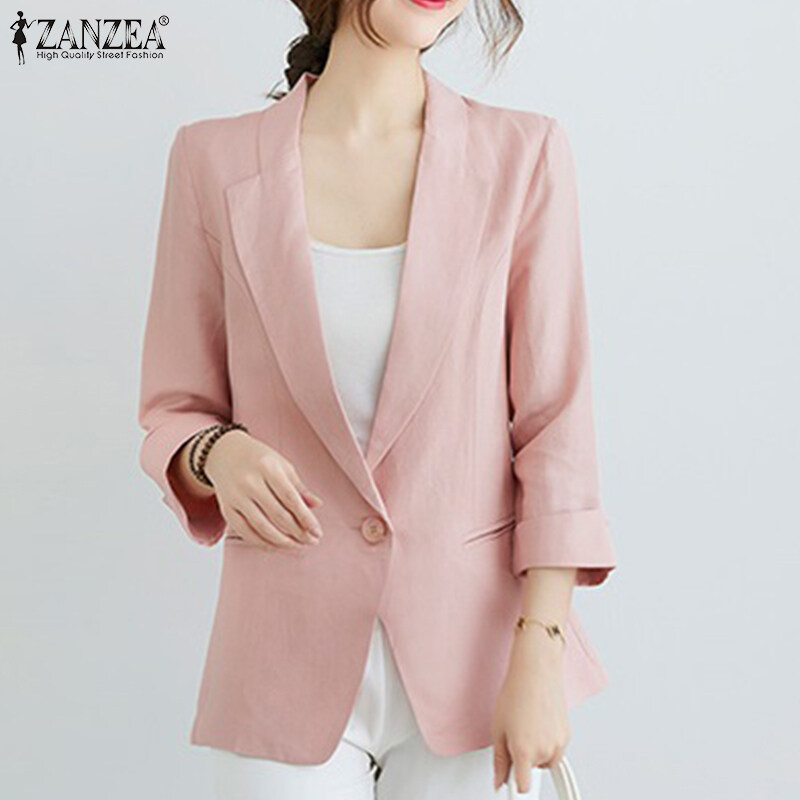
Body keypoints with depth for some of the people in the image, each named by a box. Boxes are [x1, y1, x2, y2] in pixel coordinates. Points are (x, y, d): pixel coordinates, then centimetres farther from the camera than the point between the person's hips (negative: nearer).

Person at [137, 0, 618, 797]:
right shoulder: (215, 160, -2)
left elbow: (555, 425, -5)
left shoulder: (523, 155, -4)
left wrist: (539, 658, -10)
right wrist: (219, 455, -17)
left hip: (474, 656, 0)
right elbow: (173, 411, 5)